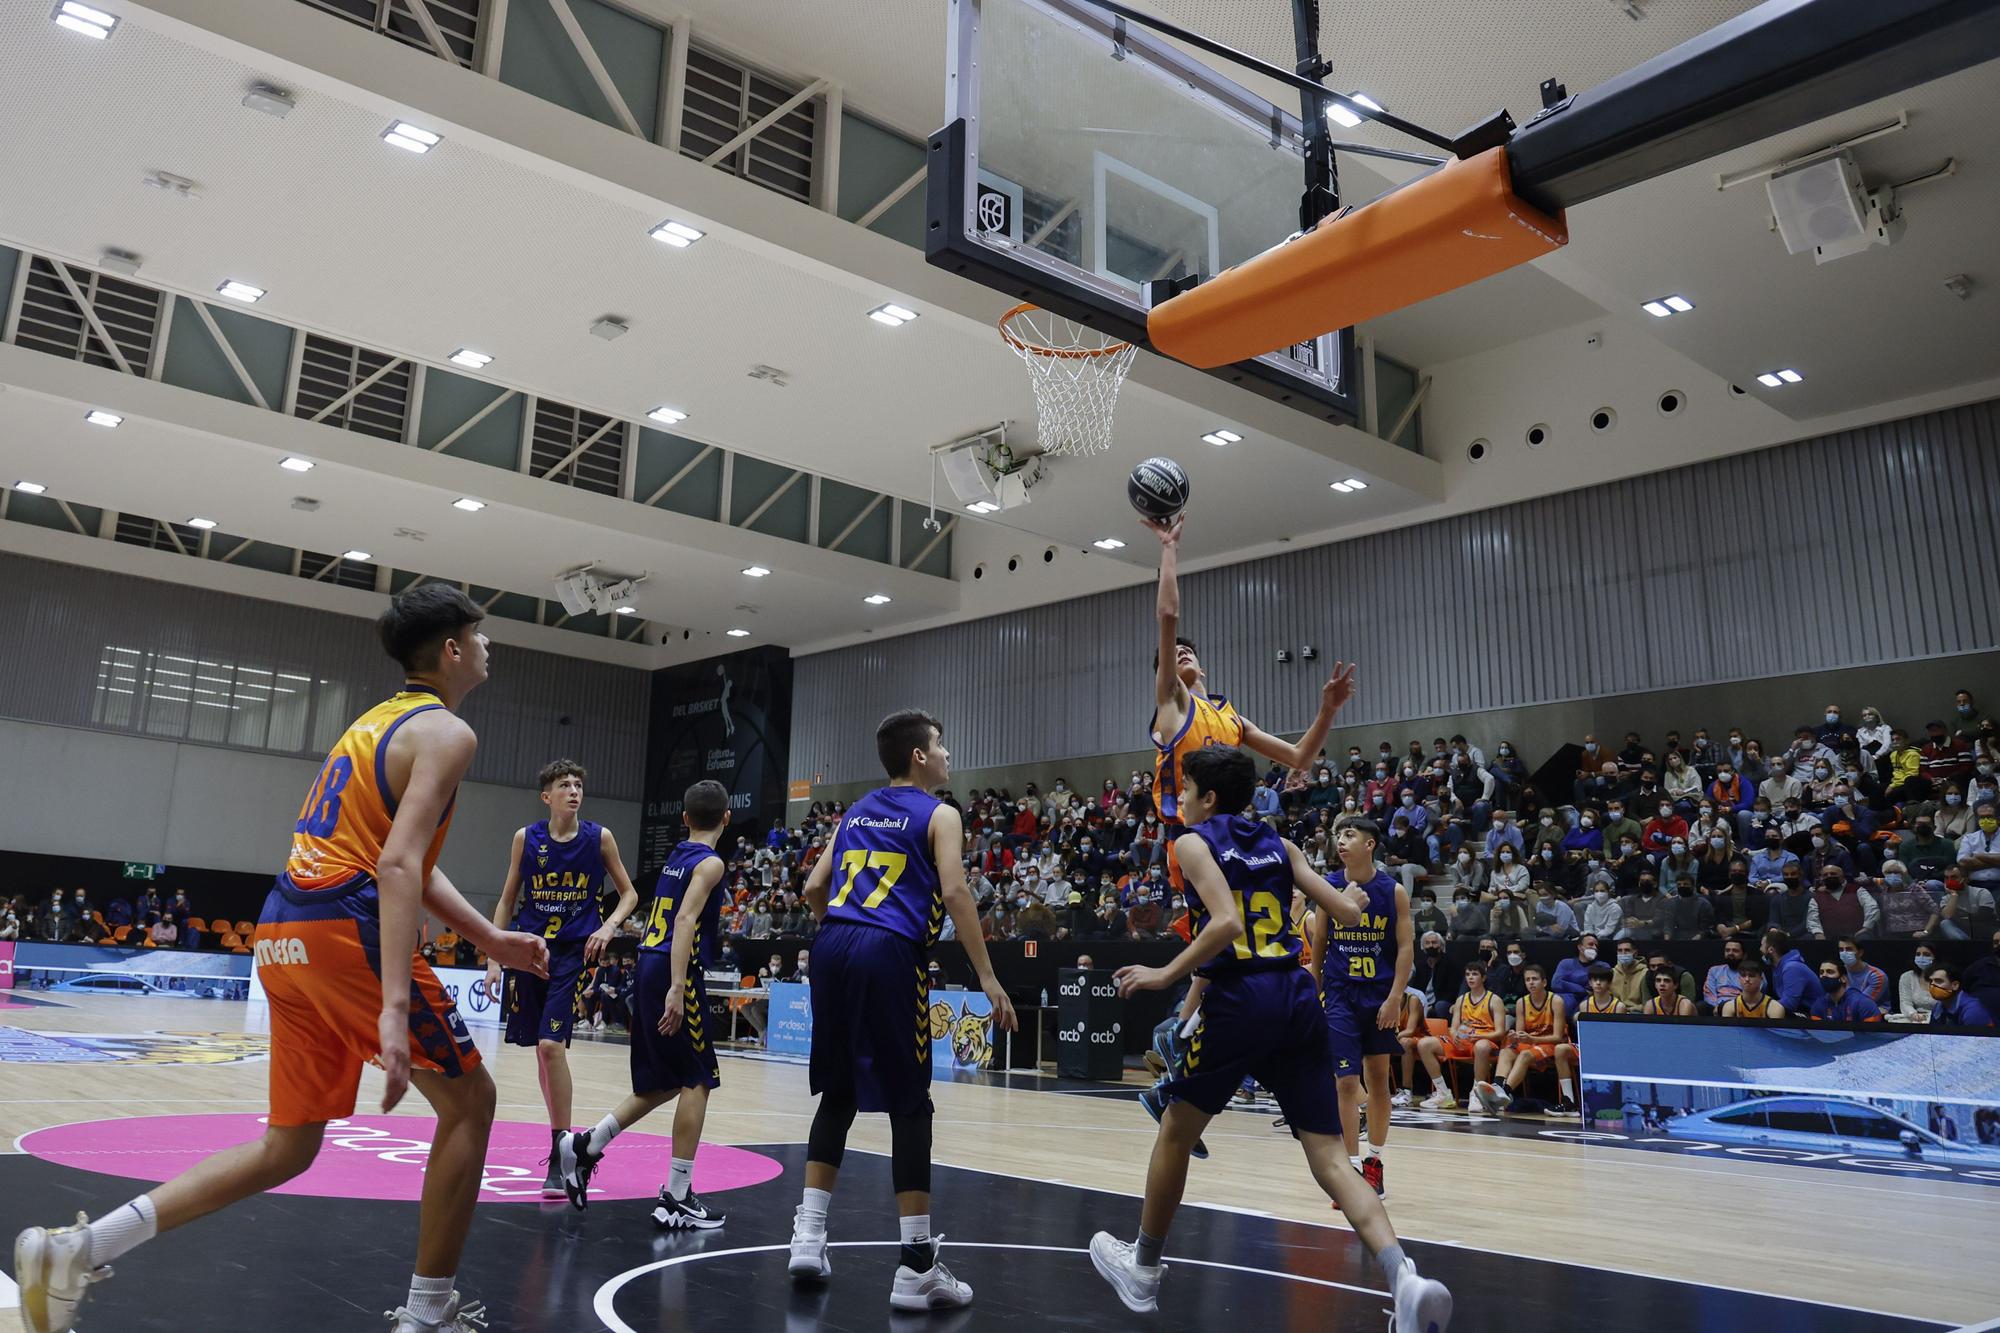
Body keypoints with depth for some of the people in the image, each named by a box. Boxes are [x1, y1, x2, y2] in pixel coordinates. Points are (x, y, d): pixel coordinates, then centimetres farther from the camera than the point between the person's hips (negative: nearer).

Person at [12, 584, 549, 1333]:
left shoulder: (379, 720, 23)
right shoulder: (446, 731, -7)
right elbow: (399, 863, -21)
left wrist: (490, 939, 24)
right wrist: (395, 1006, -27)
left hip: (284, 933, 9)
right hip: (345, 930, -9)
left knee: (287, 1148, 18)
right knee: (469, 1102, 5)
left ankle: (79, 1248, 10)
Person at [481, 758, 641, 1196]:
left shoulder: (599, 838, -4)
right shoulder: (526, 838, 1)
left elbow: (629, 893, 6)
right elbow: (507, 901, 8)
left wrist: (609, 926, -13)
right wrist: (494, 959, 4)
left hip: (575, 952, -3)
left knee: (551, 1045, -16)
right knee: (541, 1048, 10)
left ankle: (561, 1153, -7)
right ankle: (562, 1139, 26)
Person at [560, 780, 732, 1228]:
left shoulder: (676, 857, 17)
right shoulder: (710, 862, -7)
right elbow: (686, 920, -20)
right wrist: (677, 988, -26)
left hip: (648, 967, 8)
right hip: (674, 974, -8)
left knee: (664, 1084, 18)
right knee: (697, 1082, -1)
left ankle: (584, 1146, 12)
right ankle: (676, 1198, 0)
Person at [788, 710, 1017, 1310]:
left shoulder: (855, 812, 24)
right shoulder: (939, 815, 5)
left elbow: (814, 889, 22)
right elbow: (955, 893, -8)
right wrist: (989, 979, -9)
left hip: (833, 947, 6)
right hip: (889, 953, -6)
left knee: (837, 1094, 18)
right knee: (909, 1106, 0)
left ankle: (808, 1235, 17)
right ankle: (916, 1265, 2)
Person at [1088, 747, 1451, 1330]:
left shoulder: (1194, 842, -1)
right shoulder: (1278, 843, 15)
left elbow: (1225, 923, -17)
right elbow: (1346, 914, 11)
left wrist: (1164, 975, -8)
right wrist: (1358, 898, 33)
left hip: (1240, 998, -5)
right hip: (1297, 998, 5)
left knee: (1176, 1131, 15)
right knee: (1328, 1156, 4)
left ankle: (1143, 1270, 29)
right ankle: (1405, 1278, -17)